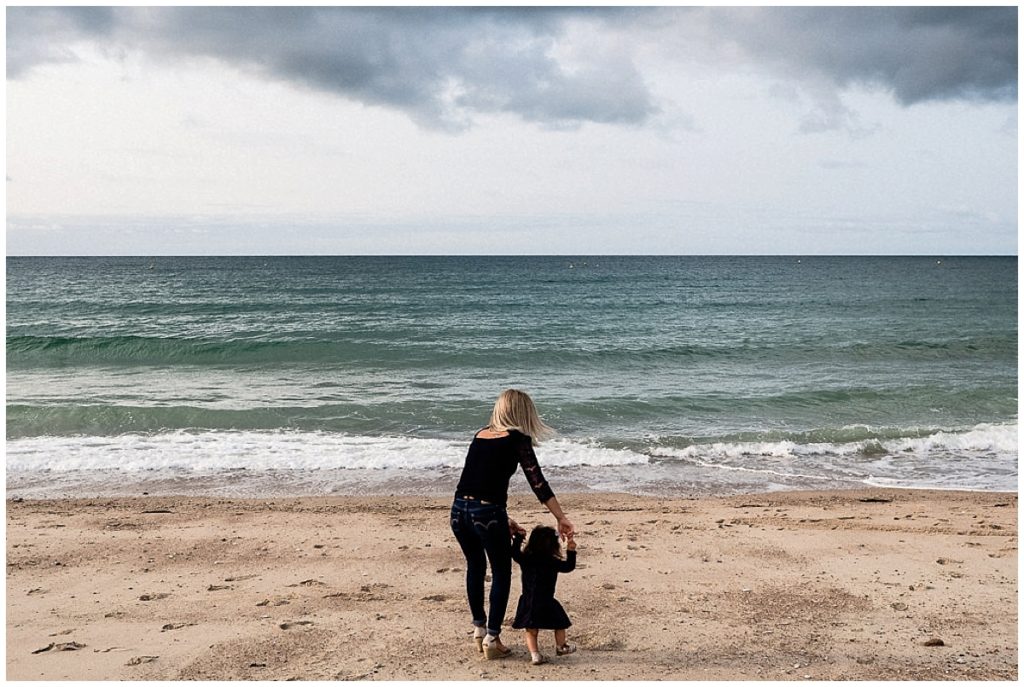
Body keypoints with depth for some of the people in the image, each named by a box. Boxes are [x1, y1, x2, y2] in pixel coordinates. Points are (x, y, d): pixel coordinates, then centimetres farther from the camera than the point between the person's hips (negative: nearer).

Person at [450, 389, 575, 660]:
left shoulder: (480, 435, 17)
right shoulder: (518, 439, 0)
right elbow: (538, 483, -5)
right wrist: (561, 518, -3)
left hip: (459, 509, 6)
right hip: (487, 513, -6)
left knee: (475, 566, 25)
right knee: (502, 573, 12)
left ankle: (479, 630, 36)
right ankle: (491, 639, 13)